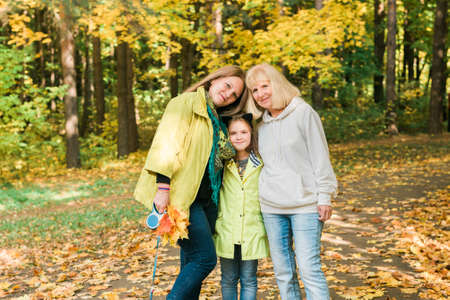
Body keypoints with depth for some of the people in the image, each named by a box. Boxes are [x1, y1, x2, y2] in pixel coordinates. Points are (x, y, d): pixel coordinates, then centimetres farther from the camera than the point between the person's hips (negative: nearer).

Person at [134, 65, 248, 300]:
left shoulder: (217, 120, 20)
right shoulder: (186, 103, -4)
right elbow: (167, 143, -15)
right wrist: (163, 187, -23)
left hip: (206, 199, 8)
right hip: (180, 197, -8)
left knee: (192, 263, 10)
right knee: (205, 259, -12)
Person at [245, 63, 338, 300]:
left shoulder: (303, 113, -3)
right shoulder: (262, 125, 12)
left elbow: (320, 156, -5)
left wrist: (324, 196, -9)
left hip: (305, 204, -5)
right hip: (271, 207, 5)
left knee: (309, 268, -9)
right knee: (283, 272, 9)